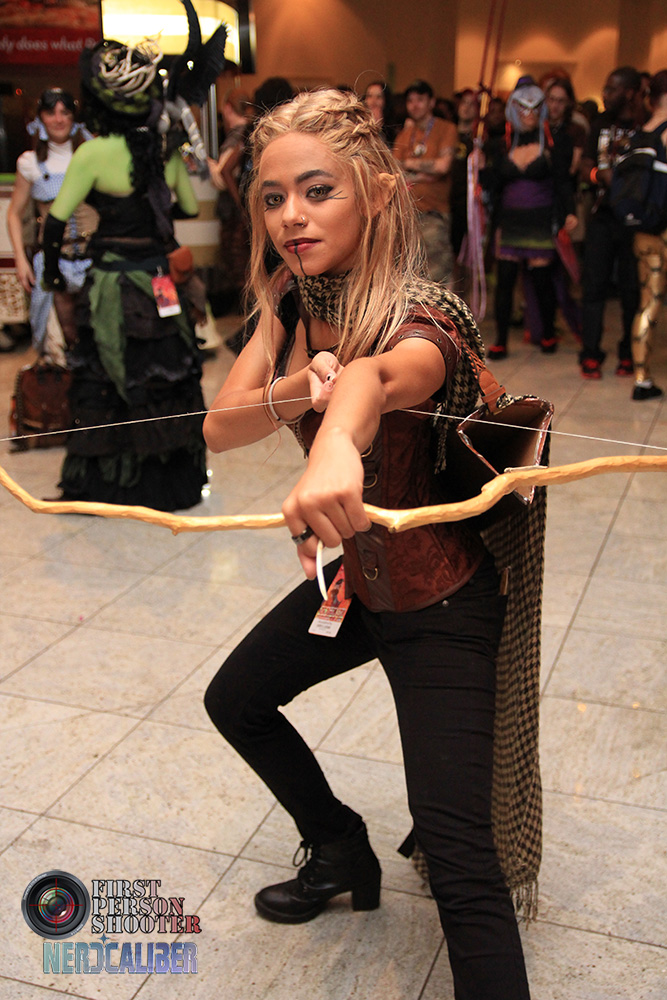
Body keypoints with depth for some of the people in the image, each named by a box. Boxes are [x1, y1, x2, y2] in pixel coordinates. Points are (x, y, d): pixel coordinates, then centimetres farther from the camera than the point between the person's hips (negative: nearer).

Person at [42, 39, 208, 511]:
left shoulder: (94, 154, -13)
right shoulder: (166, 149, 0)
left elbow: (56, 221, -9)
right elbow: (191, 207, 12)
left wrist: (53, 271, 4)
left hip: (114, 285, -4)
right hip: (163, 282, 5)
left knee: (108, 387, 8)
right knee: (168, 379, 14)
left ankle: (110, 481, 18)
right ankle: (174, 476, 26)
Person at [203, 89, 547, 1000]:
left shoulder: (424, 317, -29)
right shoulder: (292, 302, -5)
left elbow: (379, 376, -54)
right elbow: (220, 428, -12)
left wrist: (336, 443, -76)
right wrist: (294, 391, -33)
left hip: (442, 600, -8)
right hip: (356, 579, 8)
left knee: (455, 851, -14)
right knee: (236, 702, 22)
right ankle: (342, 852, 43)